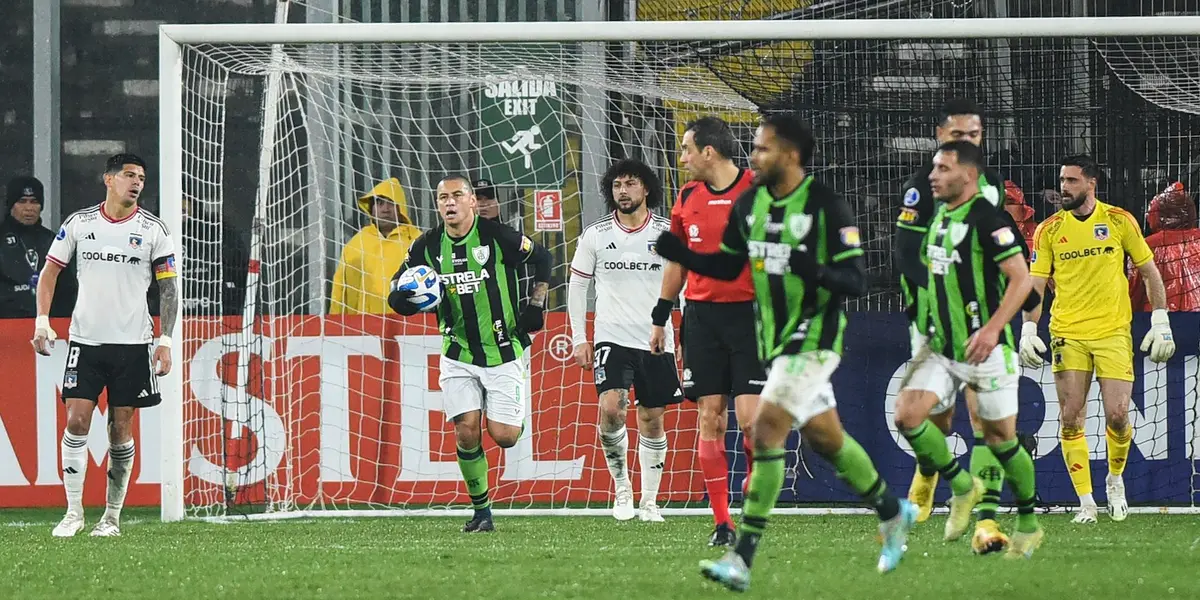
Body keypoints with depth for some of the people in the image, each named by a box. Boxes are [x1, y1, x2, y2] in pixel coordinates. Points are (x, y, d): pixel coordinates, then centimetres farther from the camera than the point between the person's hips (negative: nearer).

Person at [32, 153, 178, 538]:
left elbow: (169, 287, 4)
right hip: (85, 340, 0)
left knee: (121, 429, 2)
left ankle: (112, 516, 11)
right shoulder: (78, 224, 3)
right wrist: (42, 321, 0)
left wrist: (165, 340, -4)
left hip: (133, 344, 0)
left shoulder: (153, 229, 1)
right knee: (77, 420, -9)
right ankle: (73, 512, -1)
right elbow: (50, 272, 11)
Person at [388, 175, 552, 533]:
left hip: (503, 350, -3)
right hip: (458, 353, 3)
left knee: (503, 436, -7)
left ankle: (517, 417, 31)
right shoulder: (428, 247, -1)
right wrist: (406, 298, -17)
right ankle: (481, 510, 5)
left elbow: (542, 258, 4)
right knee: (466, 430, -10)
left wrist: (536, 305, -4)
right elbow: (397, 294, 7)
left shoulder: (496, 236, -11)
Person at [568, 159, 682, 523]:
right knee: (610, 409, -20)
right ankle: (621, 485, -3)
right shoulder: (596, 236, 3)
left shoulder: (667, 233, 1)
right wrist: (579, 338, 6)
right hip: (612, 338, -1)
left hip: (657, 341, 1)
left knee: (652, 419, 5)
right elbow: (577, 286, 11)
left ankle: (649, 501, 16)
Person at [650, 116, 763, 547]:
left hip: (749, 314, -4)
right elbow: (676, 261, 20)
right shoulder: (688, 197, 10)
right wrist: (660, 318, 20)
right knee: (710, 417, 0)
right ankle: (721, 522, 3)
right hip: (701, 315, 4)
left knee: (750, 416, -13)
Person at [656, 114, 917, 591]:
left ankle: (741, 559, -18)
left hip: (814, 340, -8)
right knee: (824, 437, 18)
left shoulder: (827, 207, -16)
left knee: (766, 429, -17)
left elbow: (856, 282, -16)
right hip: (776, 339, 8)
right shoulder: (750, 203, 5)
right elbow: (727, 266, 16)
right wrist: (678, 253, -1)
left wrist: (814, 270, -35)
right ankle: (893, 514, 40)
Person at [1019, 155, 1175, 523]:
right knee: (1071, 419, -4)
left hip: (1113, 332, -1)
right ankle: (1086, 502, 3)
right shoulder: (1049, 230, 4)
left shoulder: (1119, 221, 1)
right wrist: (1028, 331, -6)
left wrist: (1160, 323, 2)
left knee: (1117, 416, -8)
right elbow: (1035, 284, 5)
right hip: (1067, 335, 1)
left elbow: (1150, 273, 8)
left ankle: (1115, 479, 20)